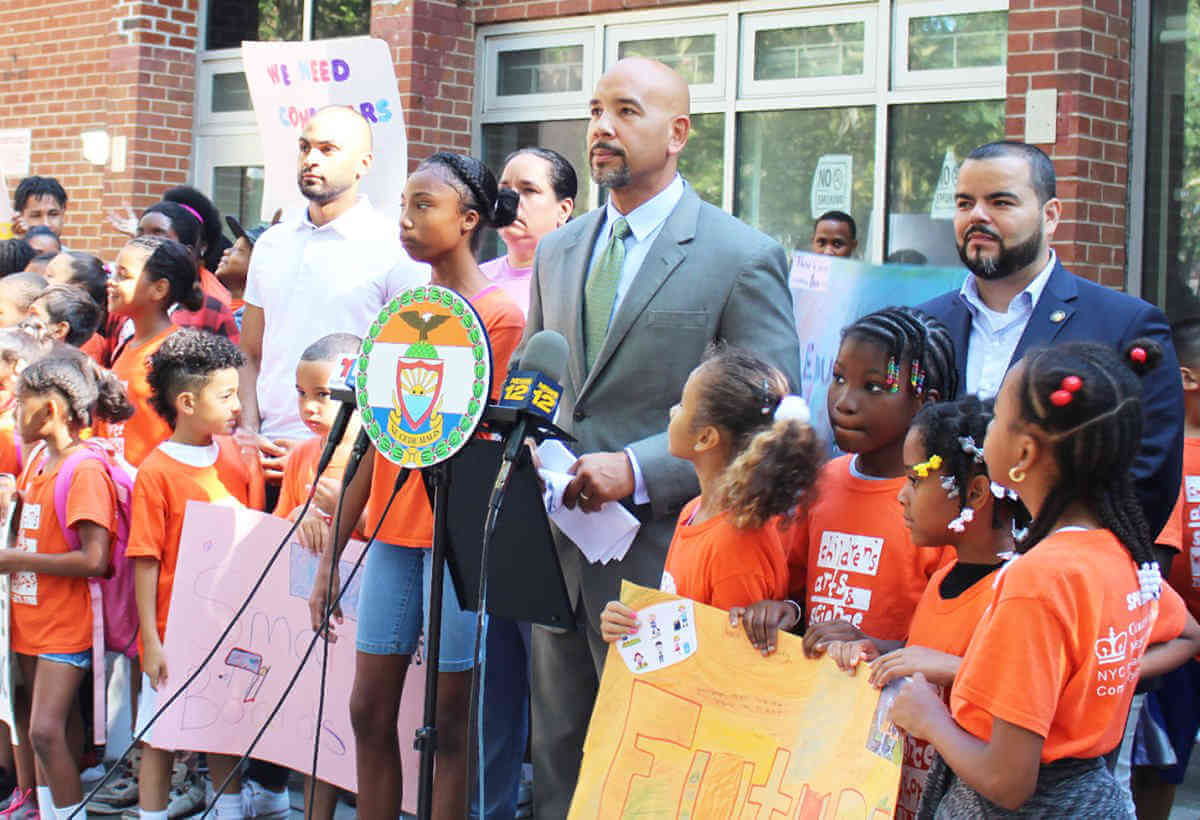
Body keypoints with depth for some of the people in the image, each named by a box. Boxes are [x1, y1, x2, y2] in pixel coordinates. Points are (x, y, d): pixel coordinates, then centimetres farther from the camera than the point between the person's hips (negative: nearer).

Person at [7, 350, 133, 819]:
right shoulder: (38, 459, 9)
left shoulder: (86, 471, -16)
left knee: (46, 730, -14)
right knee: (41, 732, 12)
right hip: (32, 617, 8)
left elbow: (94, 559, -23)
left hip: (67, 625, -8)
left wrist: (16, 560, -17)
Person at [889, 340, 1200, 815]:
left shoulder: (1036, 580, -27)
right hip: (1095, 791, 7)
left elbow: (1007, 783, -26)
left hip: (1029, 810, -7)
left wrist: (929, 720, -10)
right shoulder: (1125, 551, -4)